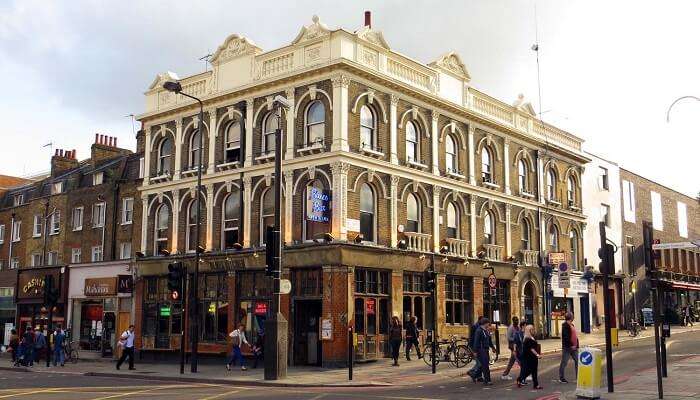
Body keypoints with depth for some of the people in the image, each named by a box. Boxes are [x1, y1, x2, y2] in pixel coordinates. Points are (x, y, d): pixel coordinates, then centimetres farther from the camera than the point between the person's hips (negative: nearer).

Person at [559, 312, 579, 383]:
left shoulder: (572, 325, 15)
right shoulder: (565, 325, -13)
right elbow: (566, 337, -20)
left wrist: (576, 345, 12)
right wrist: (571, 345, -19)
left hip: (574, 347, 9)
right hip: (567, 347, -9)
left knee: (577, 361, 11)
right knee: (564, 362, -2)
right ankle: (561, 378, 5)